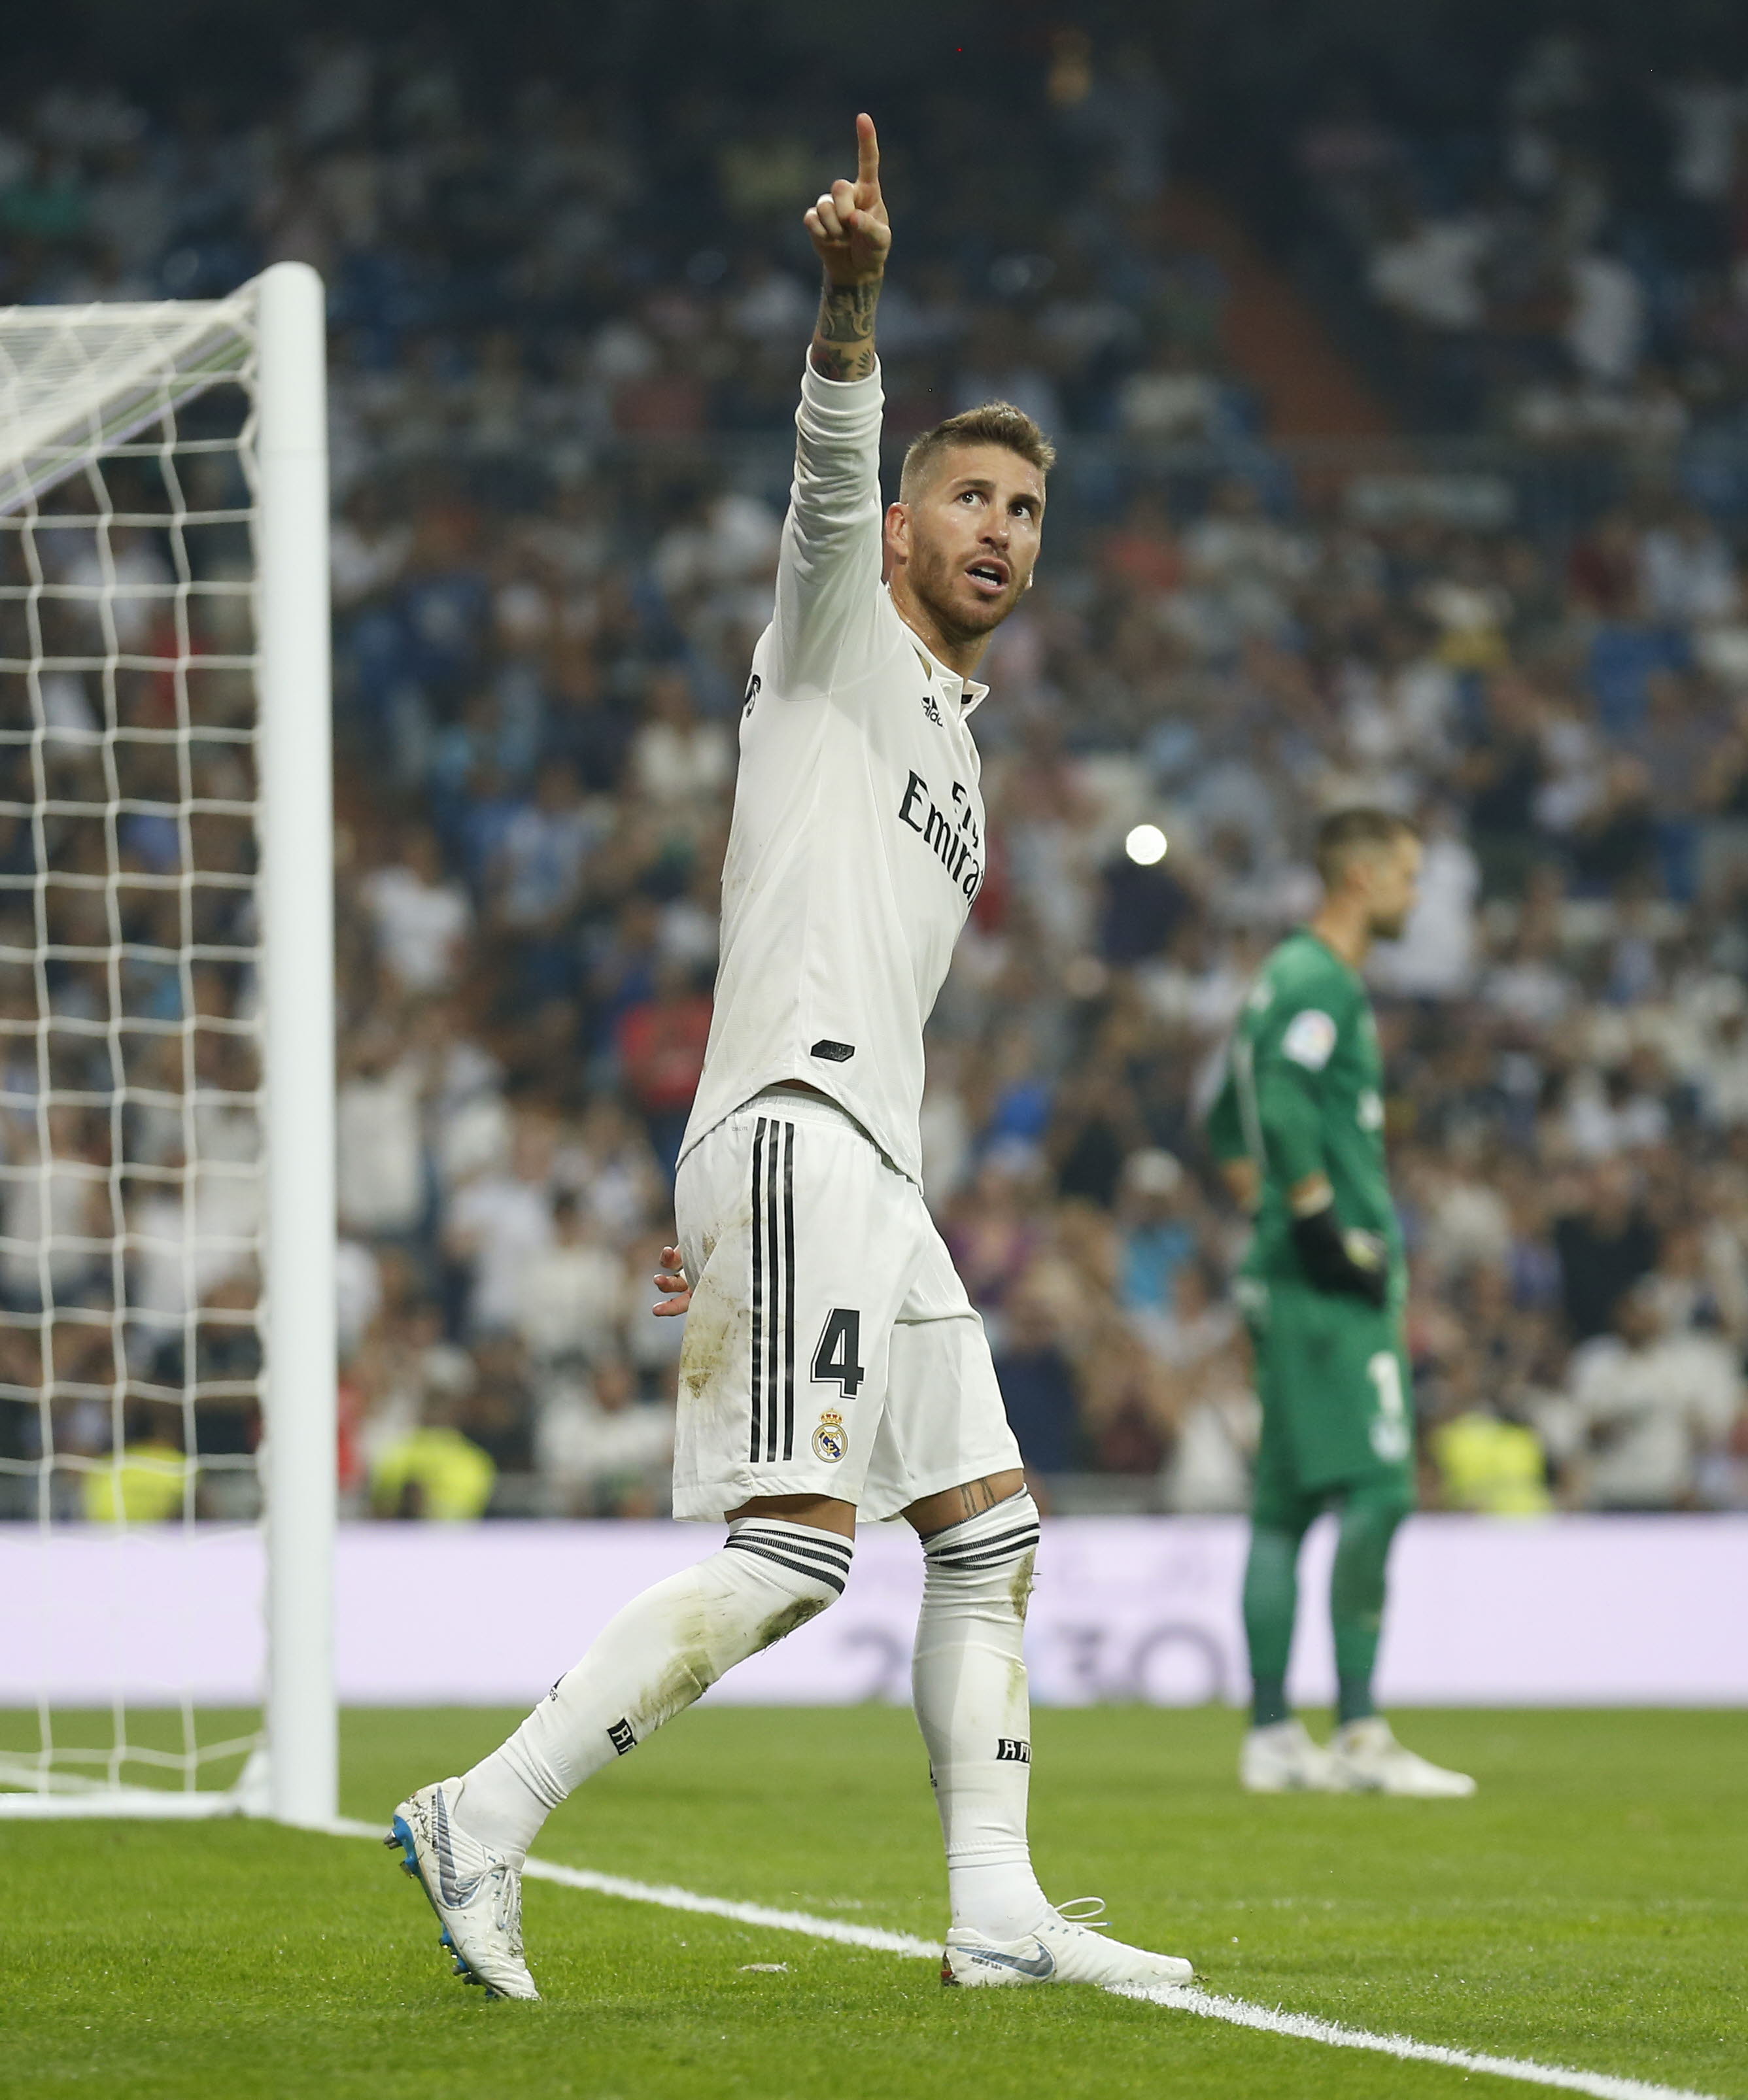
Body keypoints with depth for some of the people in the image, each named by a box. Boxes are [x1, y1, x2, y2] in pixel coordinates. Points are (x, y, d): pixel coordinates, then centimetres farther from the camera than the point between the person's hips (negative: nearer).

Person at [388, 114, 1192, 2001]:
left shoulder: (953, 747, 28)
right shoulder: (840, 636, 5)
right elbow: (831, 466, -16)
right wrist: (853, 294, -34)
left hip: (869, 1174, 9)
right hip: (793, 1146, -9)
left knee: (990, 1531, 7)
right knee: (793, 1550, -18)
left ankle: (996, 1912, 10)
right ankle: (486, 1821, -18)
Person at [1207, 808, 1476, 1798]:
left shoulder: (1291, 977, 21)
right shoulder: (1324, 983, -11)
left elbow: (1232, 1121, 28)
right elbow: (1282, 1110, -24)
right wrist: (1326, 1226, -22)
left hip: (1286, 1275, 11)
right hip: (1333, 1284, -11)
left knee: (1287, 1499, 10)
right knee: (1374, 1487, -13)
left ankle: (1272, 1736, 12)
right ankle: (1361, 1734, -17)